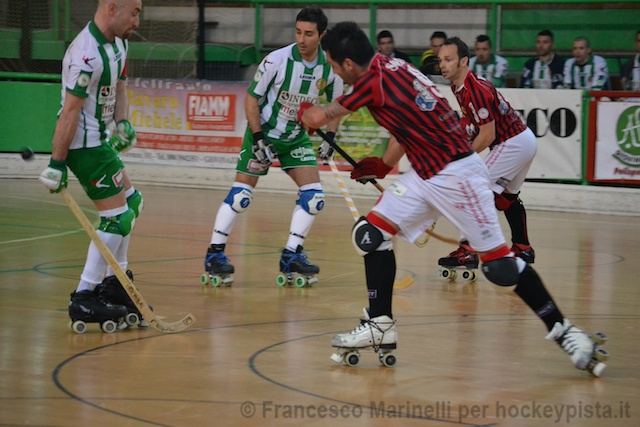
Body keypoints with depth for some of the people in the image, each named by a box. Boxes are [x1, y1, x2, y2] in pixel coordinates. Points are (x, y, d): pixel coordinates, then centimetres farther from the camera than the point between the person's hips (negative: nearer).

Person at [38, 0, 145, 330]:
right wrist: (57, 163, -24)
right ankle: (84, 299, -5)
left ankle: (114, 286, 28)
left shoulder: (118, 42, 5)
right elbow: (70, 111, -26)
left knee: (132, 202, 20)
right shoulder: (88, 55, -26)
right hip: (84, 144, -11)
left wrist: (122, 122, 1)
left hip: (100, 138, 11)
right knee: (117, 217, -9)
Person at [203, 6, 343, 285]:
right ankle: (214, 253, -2)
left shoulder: (331, 67, -9)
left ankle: (291, 255, 2)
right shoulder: (277, 60, -21)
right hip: (264, 132, -4)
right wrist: (258, 138, -19)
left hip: (296, 136, 4)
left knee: (313, 194, -7)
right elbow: (252, 98, -12)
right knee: (241, 193, -10)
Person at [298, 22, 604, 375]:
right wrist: (383, 165, 20)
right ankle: (380, 326, 7)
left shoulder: (374, 82, -20)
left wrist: (305, 112, 8)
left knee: (498, 263, -5)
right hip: (424, 175, 10)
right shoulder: (389, 67, 8)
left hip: (457, 174, -10)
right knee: (370, 234, 1)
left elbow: (316, 117, -14)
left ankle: (563, 331, 6)